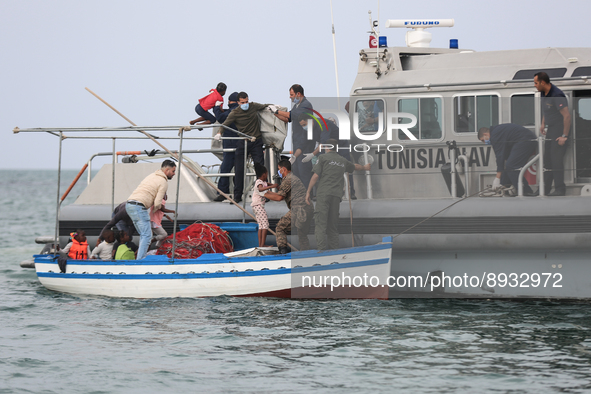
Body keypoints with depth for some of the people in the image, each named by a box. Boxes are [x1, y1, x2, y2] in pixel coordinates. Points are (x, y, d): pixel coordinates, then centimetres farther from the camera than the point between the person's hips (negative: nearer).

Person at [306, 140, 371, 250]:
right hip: (336, 195, 4)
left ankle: (321, 249, -21)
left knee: (321, 224, -10)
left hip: (323, 193, -4)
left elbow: (315, 176, -3)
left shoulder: (323, 157, 5)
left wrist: (308, 192, 2)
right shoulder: (343, 161, 20)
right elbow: (355, 167, 41)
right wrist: (364, 167, 63)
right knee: (333, 226, 8)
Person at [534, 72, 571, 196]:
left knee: (556, 160, -10)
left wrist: (564, 136, -23)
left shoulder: (557, 95, -22)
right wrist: (543, 125, 15)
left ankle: (560, 189, -4)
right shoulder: (544, 94, 7)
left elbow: (567, 116, -24)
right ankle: (545, 188, 17)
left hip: (560, 131, -9)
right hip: (551, 130, 9)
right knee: (547, 160, 11)